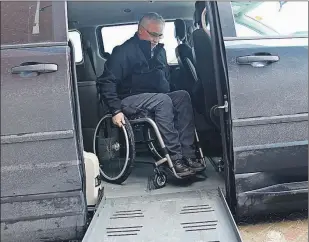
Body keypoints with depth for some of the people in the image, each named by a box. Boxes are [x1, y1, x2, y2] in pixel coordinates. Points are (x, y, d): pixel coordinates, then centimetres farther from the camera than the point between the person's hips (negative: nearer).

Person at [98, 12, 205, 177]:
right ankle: (175, 158, -34)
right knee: (163, 100, -33)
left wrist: (173, 97, 9)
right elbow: (106, 82, -11)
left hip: (157, 99, 7)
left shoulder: (159, 51, 16)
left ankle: (187, 153, -26)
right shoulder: (124, 51, -6)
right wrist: (116, 110, -21)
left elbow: (165, 79, 27)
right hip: (129, 100, -6)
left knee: (183, 96, -20)